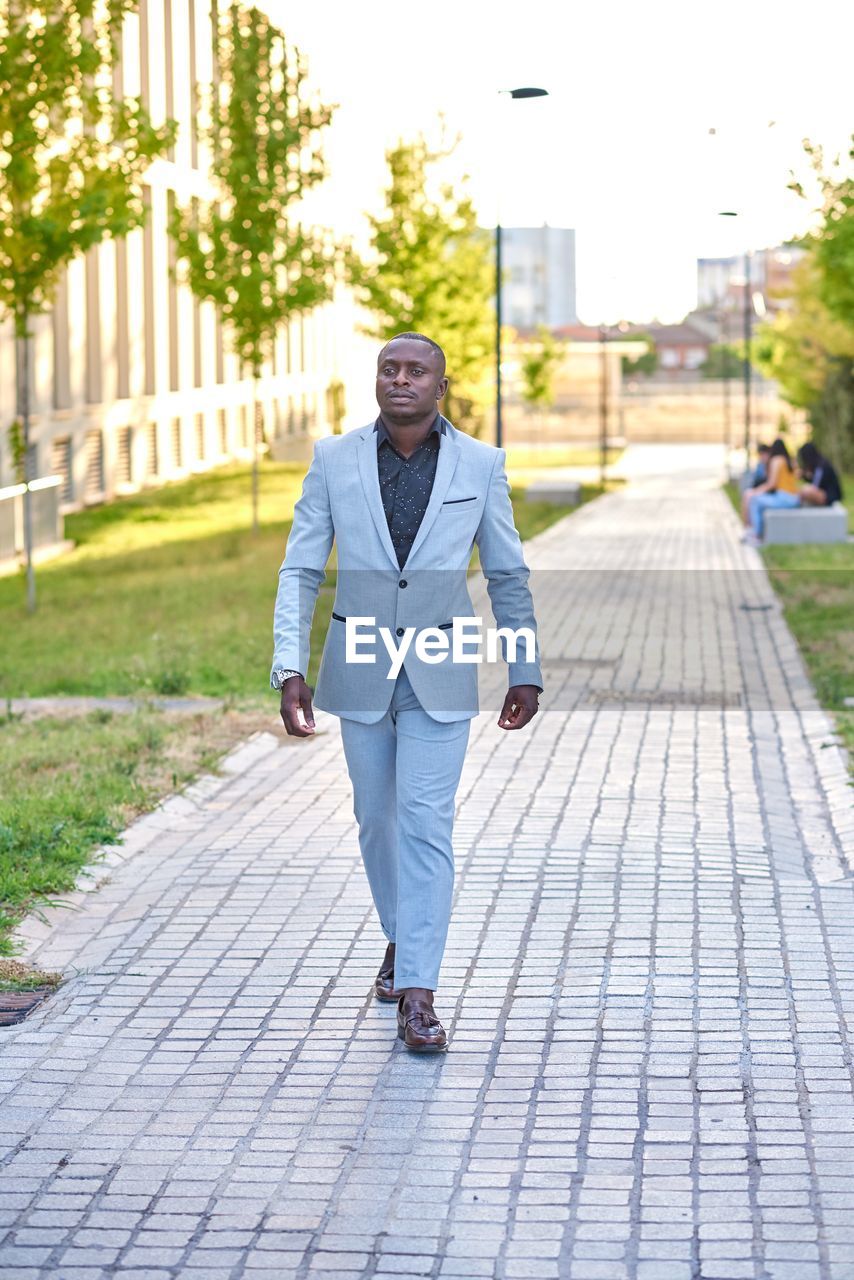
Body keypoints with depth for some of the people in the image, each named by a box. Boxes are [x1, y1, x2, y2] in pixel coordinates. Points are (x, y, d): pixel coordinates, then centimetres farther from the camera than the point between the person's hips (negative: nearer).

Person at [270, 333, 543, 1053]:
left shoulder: (480, 466, -3)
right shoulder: (334, 460, -2)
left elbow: (508, 575, 6)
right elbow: (301, 570, -2)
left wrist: (526, 671, 7)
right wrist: (290, 668, -11)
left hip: (440, 670, -2)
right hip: (360, 665, 2)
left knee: (426, 824, -9)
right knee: (377, 819, 14)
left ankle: (417, 994, -8)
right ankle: (401, 939, 38)